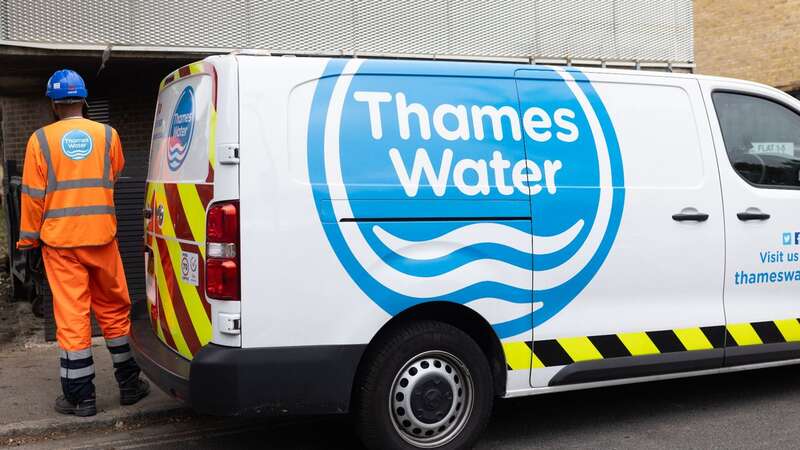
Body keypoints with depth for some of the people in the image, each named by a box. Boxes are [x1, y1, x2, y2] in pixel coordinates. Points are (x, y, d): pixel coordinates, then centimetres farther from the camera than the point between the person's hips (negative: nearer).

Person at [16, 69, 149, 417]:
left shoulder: (41, 140, -3)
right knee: (114, 310, 15)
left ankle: (80, 397, 7)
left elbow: (33, 195, -2)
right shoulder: (107, 135, 2)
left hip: (60, 241, -2)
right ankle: (129, 384, 22)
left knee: (71, 317, 2)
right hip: (102, 237, 2)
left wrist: (28, 239, 8)